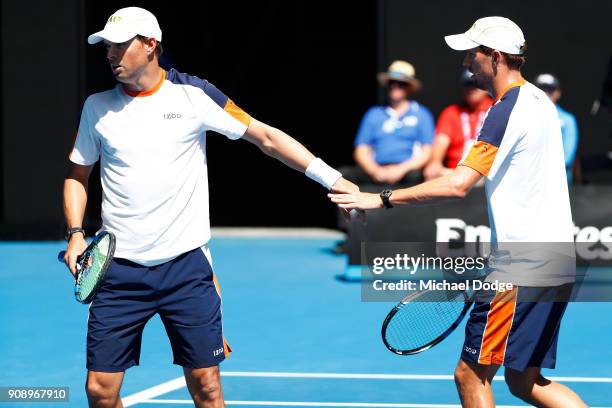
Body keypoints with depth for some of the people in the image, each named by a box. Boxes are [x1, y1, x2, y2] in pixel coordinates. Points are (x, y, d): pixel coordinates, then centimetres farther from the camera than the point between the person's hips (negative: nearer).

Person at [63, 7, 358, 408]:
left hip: (186, 265, -2)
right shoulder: (97, 107, 6)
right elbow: (78, 175, 17)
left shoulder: (193, 95, -2)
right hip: (121, 269, 2)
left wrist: (332, 178, -5)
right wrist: (76, 234, 1)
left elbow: (266, 136, 0)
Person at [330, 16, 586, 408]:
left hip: (521, 268, -10)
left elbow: (457, 185, -25)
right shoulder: (539, 100, 15)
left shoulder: (508, 109, -15)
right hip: (556, 263, 10)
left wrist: (382, 199, -21)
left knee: (471, 374, -3)